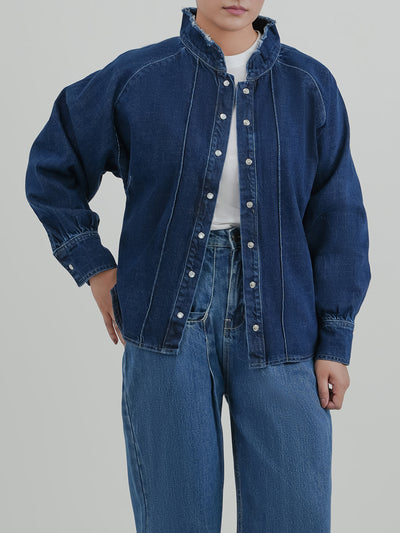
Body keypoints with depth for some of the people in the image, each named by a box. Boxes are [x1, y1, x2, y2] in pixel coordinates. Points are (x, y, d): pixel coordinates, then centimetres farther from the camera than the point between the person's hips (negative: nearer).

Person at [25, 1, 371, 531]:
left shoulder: (311, 86, 3)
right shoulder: (136, 77, 0)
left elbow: (338, 218, 4)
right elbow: (52, 169, 11)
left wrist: (335, 341, 2)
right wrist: (93, 267, 4)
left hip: (276, 325, 1)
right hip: (170, 326, 0)